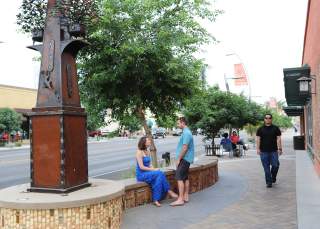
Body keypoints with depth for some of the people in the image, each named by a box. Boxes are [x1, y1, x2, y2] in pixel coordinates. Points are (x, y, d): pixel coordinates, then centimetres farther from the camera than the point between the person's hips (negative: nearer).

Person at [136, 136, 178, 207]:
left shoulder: (148, 152, 13)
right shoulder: (139, 152, -12)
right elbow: (141, 167, -18)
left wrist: (154, 169, -5)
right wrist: (153, 170, -18)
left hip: (147, 173, 7)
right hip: (141, 175, -7)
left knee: (158, 178, -23)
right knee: (160, 173, -25)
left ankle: (156, 200, -23)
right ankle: (169, 191, -15)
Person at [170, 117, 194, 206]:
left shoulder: (186, 133, -18)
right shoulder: (187, 132, 15)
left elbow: (185, 148, -23)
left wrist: (178, 159, -18)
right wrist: (179, 158, 20)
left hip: (184, 159, -10)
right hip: (186, 159, 10)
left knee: (179, 178, -10)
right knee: (185, 178, 13)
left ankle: (180, 199, -9)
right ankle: (186, 197, 19)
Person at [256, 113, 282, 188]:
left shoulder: (276, 128, 8)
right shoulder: (260, 129, 8)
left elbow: (278, 139, 3)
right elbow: (258, 139, 4)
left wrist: (279, 148, -5)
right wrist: (258, 149, -6)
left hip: (274, 151, 0)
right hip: (264, 152, 0)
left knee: (275, 165, -7)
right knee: (266, 168, 2)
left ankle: (273, 177, 22)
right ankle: (269, 182, 10)